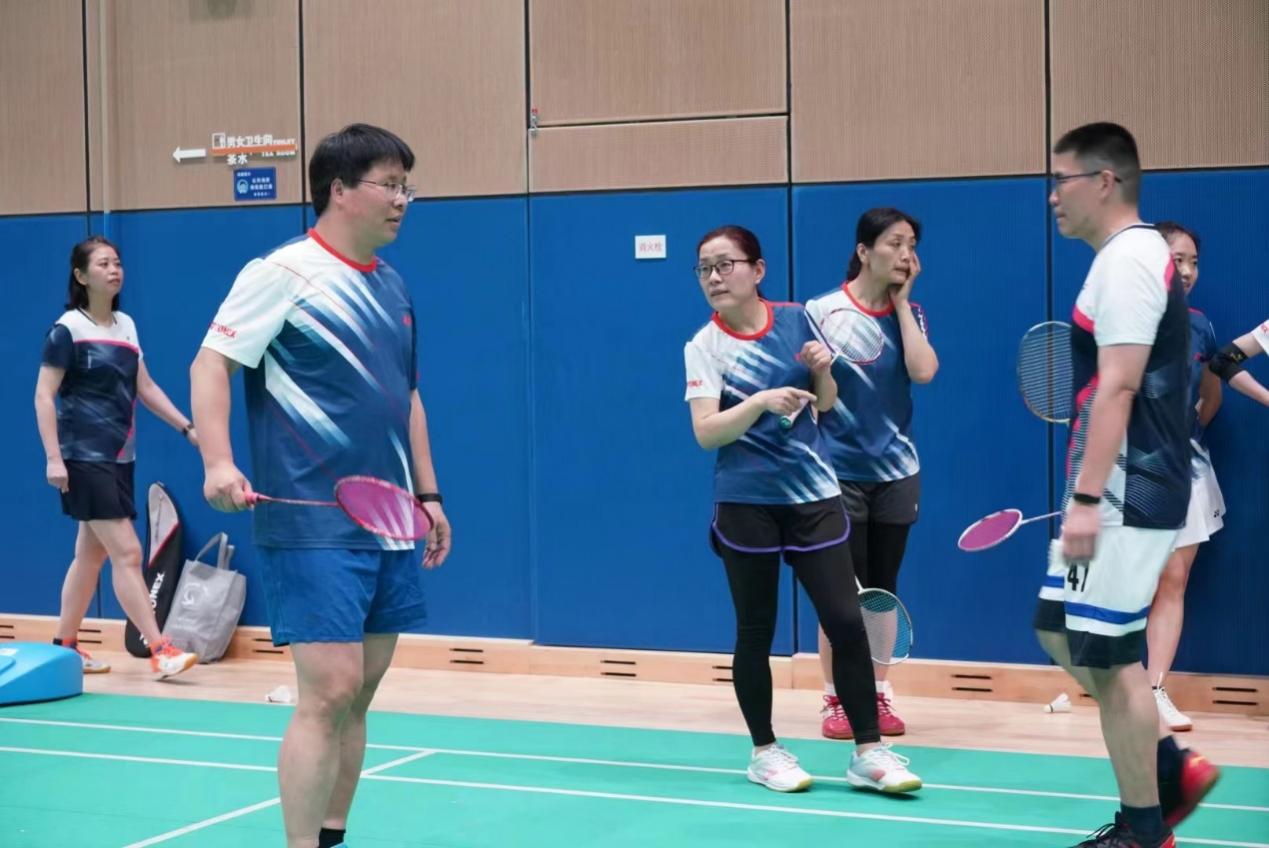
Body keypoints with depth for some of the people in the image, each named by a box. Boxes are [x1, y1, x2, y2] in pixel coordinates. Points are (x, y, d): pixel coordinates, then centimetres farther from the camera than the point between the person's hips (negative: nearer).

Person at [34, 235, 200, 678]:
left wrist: (187, 428, 11)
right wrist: (53, 457, -19)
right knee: (127, 552, -12)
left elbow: (145, 387, 18)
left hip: (120, 458, 8)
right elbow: (44, 396, -11)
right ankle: (159, 650, -12)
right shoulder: (67, 329, -9)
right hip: (85, 459, -8)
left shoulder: (126, 325, 12)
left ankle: (64, 645, 23)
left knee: (91, 553, 13)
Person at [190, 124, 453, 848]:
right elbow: (211, 363, -10)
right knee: (329, 693, -12)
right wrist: (218, 462, -23)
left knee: (358, 696, 10)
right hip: (314, 528, -7)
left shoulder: (392, 286, 16)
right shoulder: (283, 273, -7)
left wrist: (429, 494, 21)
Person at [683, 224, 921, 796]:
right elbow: (705, 432, -16)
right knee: (755, 632, 5)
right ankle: (765, 752, 20)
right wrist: (761, 401, -30)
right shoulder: (704, 346, -7)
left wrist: (822, 371, -8)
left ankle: (868, 752, 8)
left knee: (847, 622, -1)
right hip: (746, 504, -2)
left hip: (814, 496, 2)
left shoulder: (797, 319, 1)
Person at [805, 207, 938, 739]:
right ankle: (835, 700, 11)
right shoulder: (822, 311, -7)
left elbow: (923, 371, -14)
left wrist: (900, 301, -8)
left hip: (896, 471, 4)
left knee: (883, 589, 9)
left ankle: (879, 696, 18)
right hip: (839, 472, -3)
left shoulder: (909, 313, 4)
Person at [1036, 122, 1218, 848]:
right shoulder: (1131, 258, 16)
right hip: (1120, 496, 10)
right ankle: (1171, 768, 19)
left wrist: (1085, 500, -25)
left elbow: (1117, 389, -23)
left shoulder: (1128, 258, -15)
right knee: (1063, 634, 14)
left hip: (1128, 499, -10)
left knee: (1108, 657, -3)